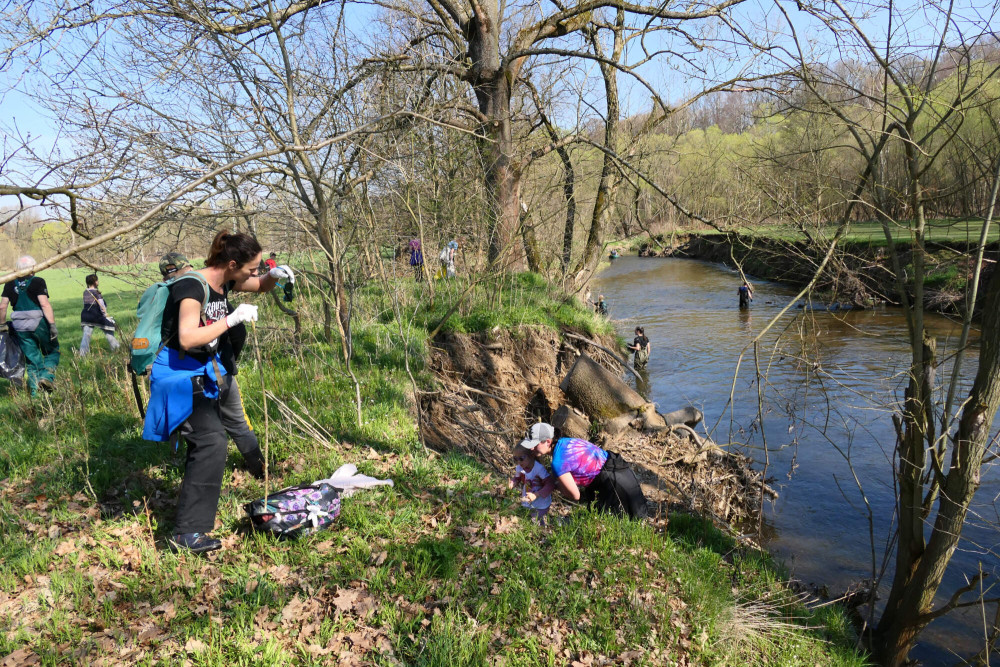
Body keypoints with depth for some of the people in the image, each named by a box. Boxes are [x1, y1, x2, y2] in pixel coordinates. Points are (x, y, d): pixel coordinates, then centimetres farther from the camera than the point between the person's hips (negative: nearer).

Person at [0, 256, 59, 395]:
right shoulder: (38, 282, -7)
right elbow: (44, 304, -16)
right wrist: (53, 324, -16)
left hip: (20, 328, 4)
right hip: (39, 324, -4)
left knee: (32, 358, 11)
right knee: (52, 352, 13)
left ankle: (35, 391, 9)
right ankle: (47, 375, -11)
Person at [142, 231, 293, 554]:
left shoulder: (225, 282, 0)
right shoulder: (193, 287, -25)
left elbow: (260, 286, 17)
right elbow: (187, 338, -35)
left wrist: (274, 275, -5)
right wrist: (231, 319, -32)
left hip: (202, 372, 10)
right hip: (180, 373, -10)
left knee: (208, 441, 21)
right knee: (211, 442, -21)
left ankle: (198, 507, 42)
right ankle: (187, 533, -15)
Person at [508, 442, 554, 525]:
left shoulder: (539, 468, -30)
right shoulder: (519, 468, -13)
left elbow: (550, 485, -29)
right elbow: (517, 478, 6)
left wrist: (536, 495, -35)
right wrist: (512, 482, -18)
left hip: (541, 503, -5)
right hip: (528, 502, 5)